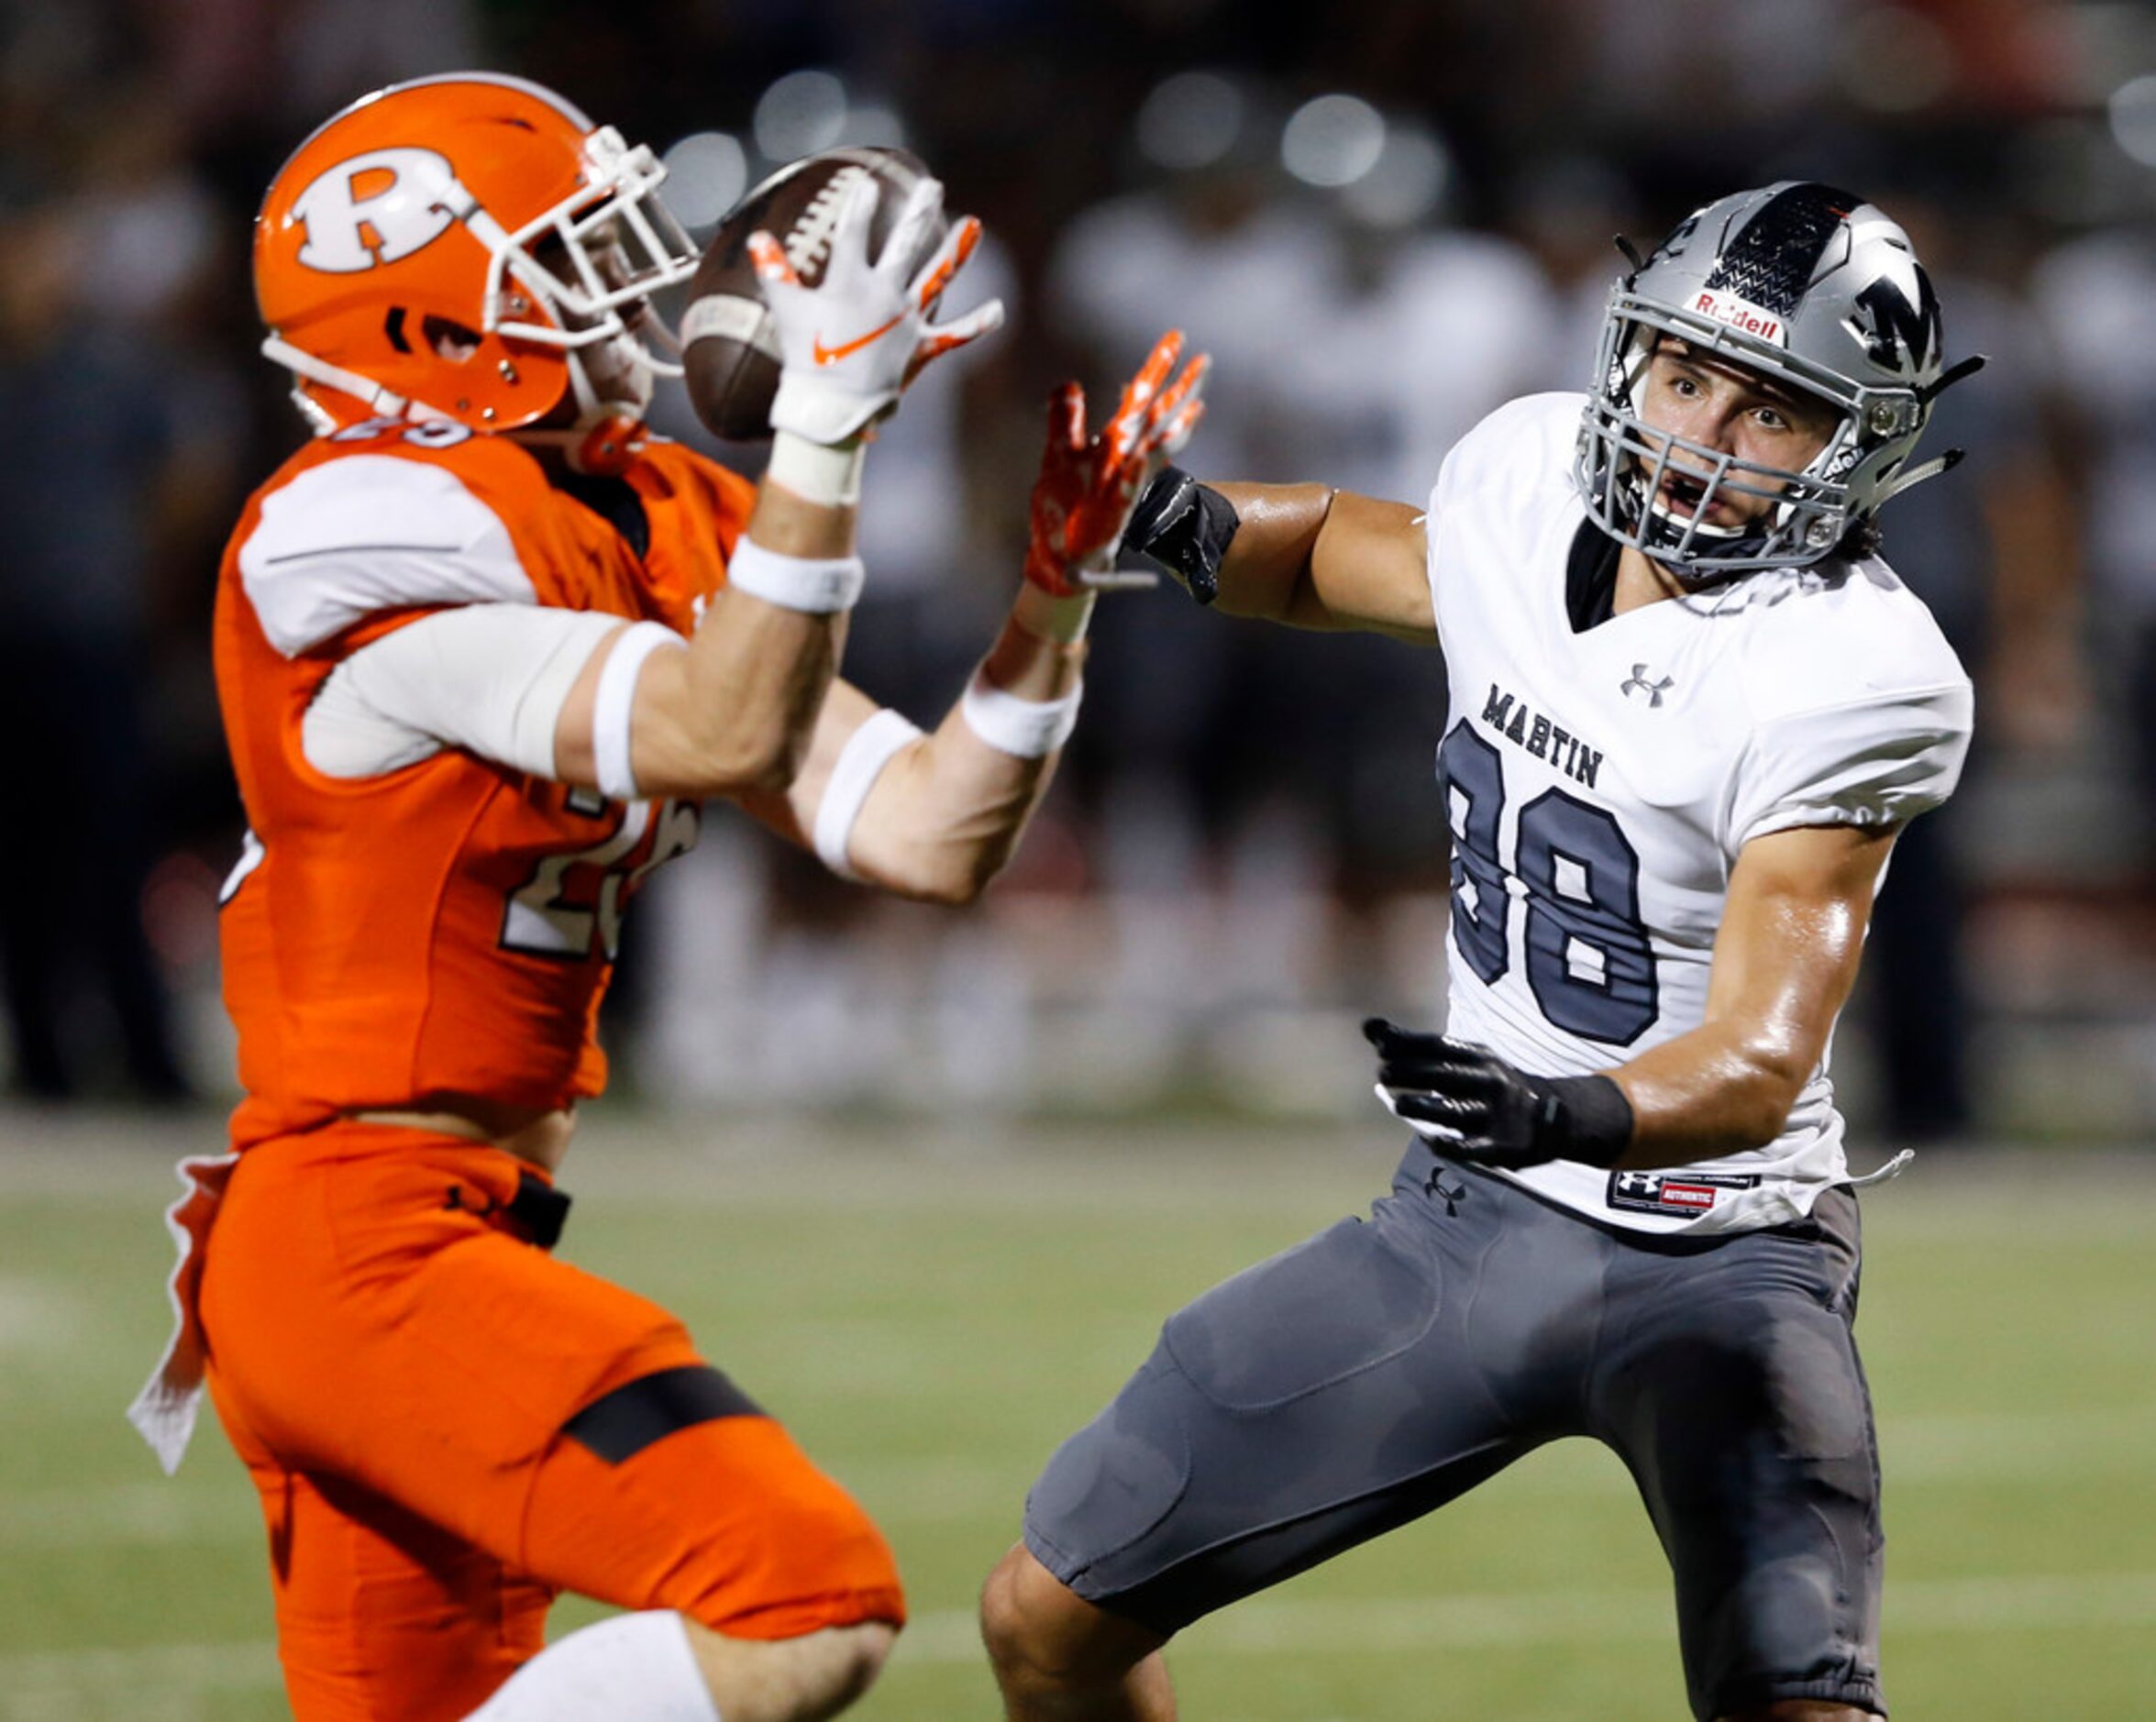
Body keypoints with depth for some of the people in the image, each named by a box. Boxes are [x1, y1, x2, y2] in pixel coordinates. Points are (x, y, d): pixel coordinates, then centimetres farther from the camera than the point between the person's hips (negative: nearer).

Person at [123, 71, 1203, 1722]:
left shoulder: (665, 532, 12)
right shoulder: (381, 535, -15)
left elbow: (928, 838, 8)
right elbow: (722, 734, -24)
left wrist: (1060, 579, -1)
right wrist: (829, 424, -29)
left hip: (463, 1232, 10)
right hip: (358, 1243, -10)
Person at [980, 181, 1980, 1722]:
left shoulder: (1848, 671, -22)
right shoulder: (1530, 483, -3)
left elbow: (1761, 1058, -28)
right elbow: (1351, 553, 21)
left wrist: (1573, 1111, -48)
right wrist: (1199, 529, -1)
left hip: (1717, 1257, -6)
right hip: (1469, 1216, 6)